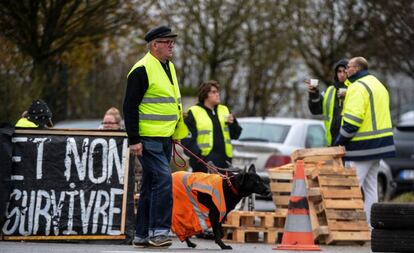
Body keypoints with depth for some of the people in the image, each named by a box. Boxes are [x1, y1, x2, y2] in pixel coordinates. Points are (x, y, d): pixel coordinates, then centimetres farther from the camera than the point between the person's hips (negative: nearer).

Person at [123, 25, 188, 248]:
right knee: (164, 181, -16)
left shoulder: (169, 67, 17)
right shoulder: (142, 70, -12)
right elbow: (130, 106, -14)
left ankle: (142, 235, 16)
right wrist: (134, 140, -17)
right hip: (148, 139, -9)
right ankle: (158, 231, -14)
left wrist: (178, 134, 22)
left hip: (165, 138, 9)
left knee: (151, 186, 11)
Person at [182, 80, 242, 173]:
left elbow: (235, 135, 16)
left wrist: (232, 123, -4)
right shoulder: (194, 112, 0)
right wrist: (197, 153, -19)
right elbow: (187, 138, -6)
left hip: (223, 160, 5)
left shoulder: (224, 110, 17)